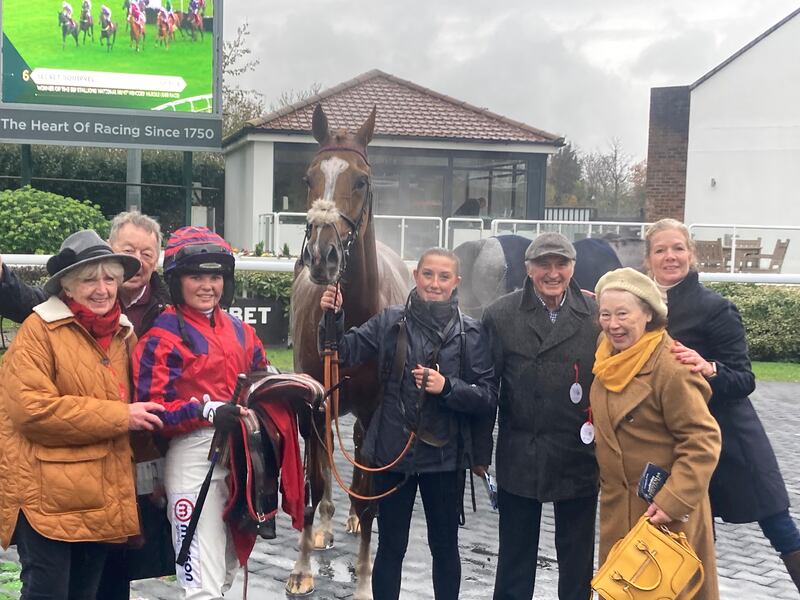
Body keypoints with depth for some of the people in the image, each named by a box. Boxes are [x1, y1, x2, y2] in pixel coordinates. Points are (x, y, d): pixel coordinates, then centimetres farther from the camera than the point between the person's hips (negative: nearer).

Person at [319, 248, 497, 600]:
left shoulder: (470, 332, -5)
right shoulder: (390, 322, -2)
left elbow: (489, 396, -6)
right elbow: (347, 352, -5)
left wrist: (447, 387, -22)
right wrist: (333, 319, -21)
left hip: (443, 455, 0)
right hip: (392, 452, 0)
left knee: (445, 547, 16)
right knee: (391, 546, 13)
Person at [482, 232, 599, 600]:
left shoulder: (595, 315, -2)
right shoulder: (501, 315, -3)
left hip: (579, 457, 1)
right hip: (519, 457, 0)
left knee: (577, 558, 13)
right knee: (515, 556, 12)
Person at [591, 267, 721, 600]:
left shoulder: (670, 367, -24)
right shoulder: (608, 353, 1)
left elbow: (702, 441, -23)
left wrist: (674, 501, -26)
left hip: (663, 509, -7)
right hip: (617, 506, 8)